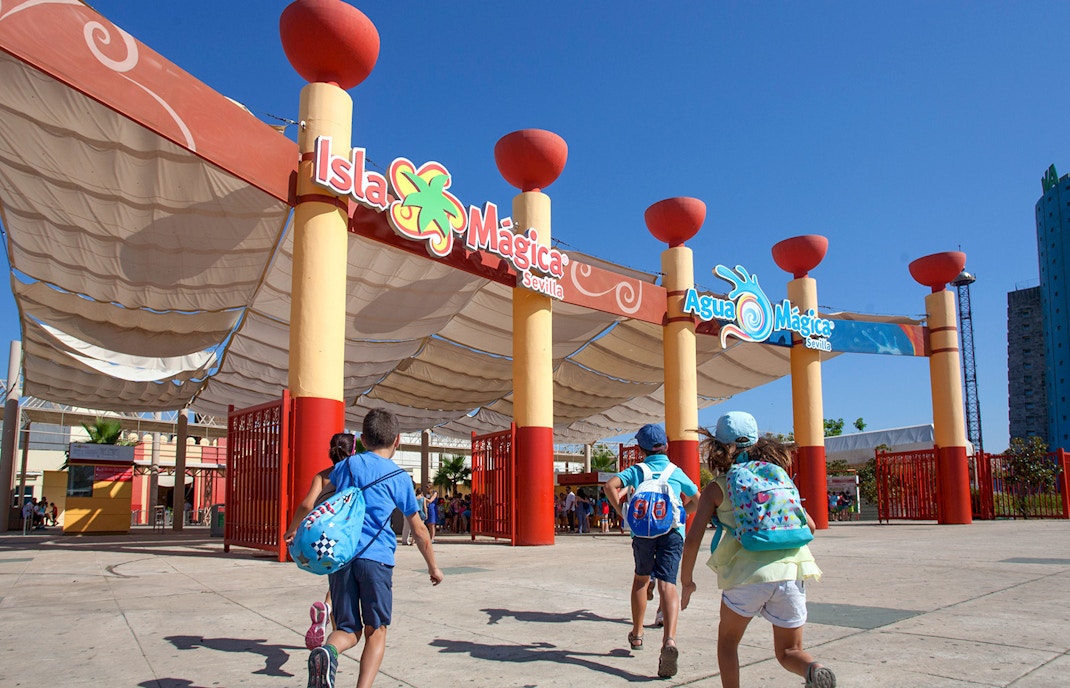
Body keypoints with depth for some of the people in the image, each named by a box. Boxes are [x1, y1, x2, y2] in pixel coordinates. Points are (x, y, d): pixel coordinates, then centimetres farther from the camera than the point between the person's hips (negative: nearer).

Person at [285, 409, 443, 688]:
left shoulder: (346, 465, 14)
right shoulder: (400, 478, 7)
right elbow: (419, 531, 13)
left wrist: (293, 530, 43)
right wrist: (433, 567, 25)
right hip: (376, 557, -2)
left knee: (348, 629, 11)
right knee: (376, 631, 10)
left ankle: (327, 651, -20)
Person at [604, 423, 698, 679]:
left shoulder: (636, 470, 13)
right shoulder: (676, 472, 18)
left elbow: (610, 486, -4)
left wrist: (623, 514, 2)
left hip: (643, 530, 1)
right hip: (672, 530, 0)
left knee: (641, 579, 23)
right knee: (667, 584, -11)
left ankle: (637, 634, 32)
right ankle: (669, 639, -33)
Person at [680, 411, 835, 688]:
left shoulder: (717, 488, 6)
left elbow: (693, 539, -1)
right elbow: (809, 525, 17)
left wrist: (687, 581, 12)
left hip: (747, 574, -3)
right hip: (791, 571, 3)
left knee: (727, 640, 23)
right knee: (790, 651, 16)